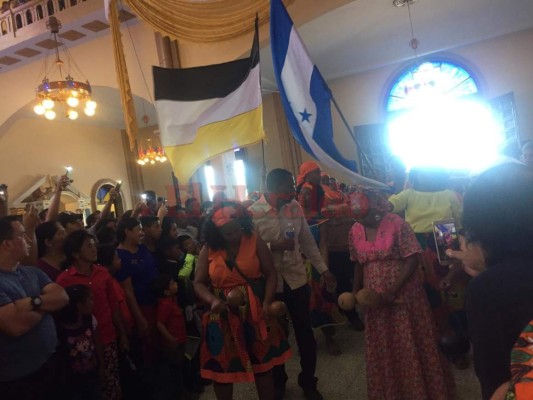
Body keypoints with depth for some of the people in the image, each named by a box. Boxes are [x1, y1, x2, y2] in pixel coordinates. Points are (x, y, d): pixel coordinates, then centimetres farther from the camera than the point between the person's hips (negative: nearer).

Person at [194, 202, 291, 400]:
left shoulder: (254, 241, -7)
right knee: (222, 366, 11)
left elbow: (270, 274, -5)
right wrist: (213, 300, -20)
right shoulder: (208, 249, -5)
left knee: (262, 363, 13)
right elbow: (198, 283, -1)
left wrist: (267, 303, -19)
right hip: (223, 315, 1)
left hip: (255, 312, 0)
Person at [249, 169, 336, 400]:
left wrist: (323, 269, 6)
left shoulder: (295, 207, -1)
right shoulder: (252, 213, -16)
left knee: (305, 333, 14)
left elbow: (307, 241, 6)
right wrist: (273, 247, -25)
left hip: (297, 279, 3)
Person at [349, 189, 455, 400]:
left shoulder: (397, 224, -15)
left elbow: (412, 259, -16)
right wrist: (356, 290, 4)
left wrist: (393, 290, -20)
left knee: (411, 346, 8)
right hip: (374, 299, 4)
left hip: (404, 295, -4)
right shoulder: (355, 231, 1)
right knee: (381, 349, 15)